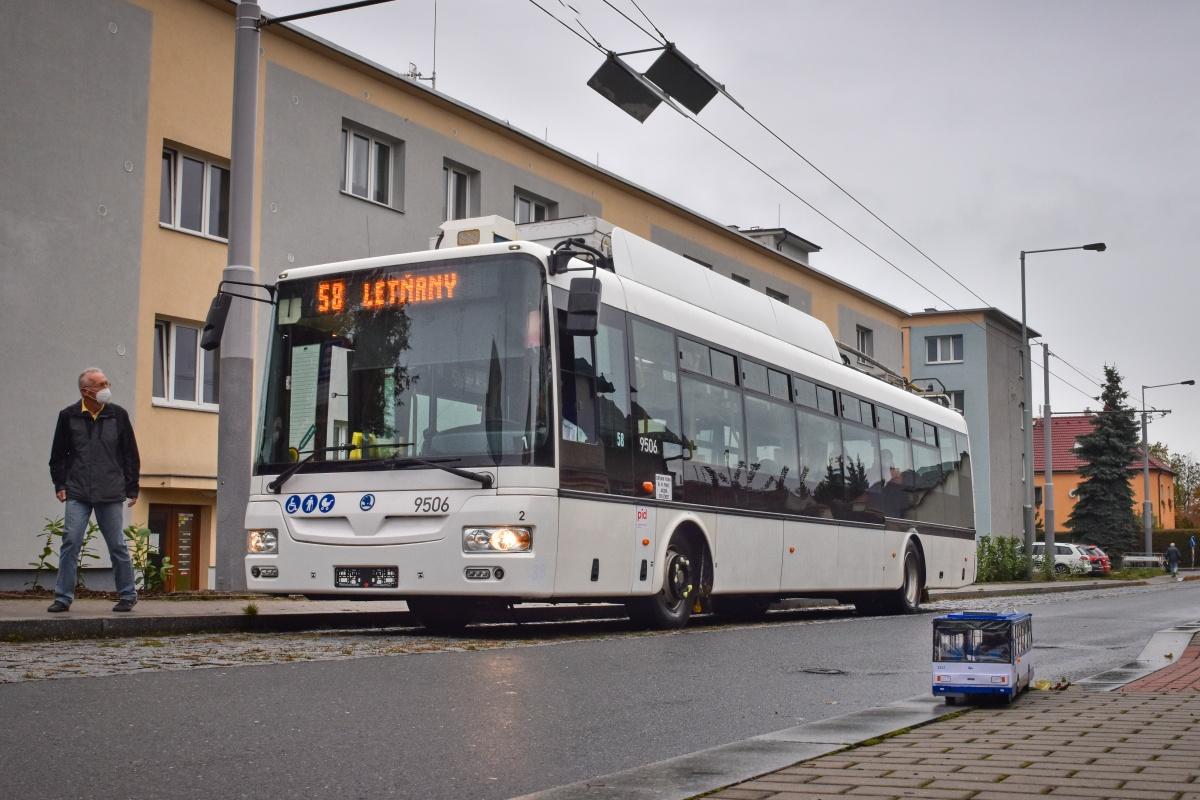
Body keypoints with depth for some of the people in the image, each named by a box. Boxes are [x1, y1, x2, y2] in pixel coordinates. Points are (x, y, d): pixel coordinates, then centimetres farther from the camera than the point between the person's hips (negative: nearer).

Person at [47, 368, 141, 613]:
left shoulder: (118, 415, 4)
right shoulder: (68, 416, 4)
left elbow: (131, 455, 7)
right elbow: (58, 455, 11)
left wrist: (132, 488, 5)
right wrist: (60, 484, 3)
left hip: (110, 494, 0)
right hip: (77, 494, 0)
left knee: (117, 545, 3)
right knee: (70, 542, -6)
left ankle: (127, 595, 15)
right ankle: (63, 597, 2)